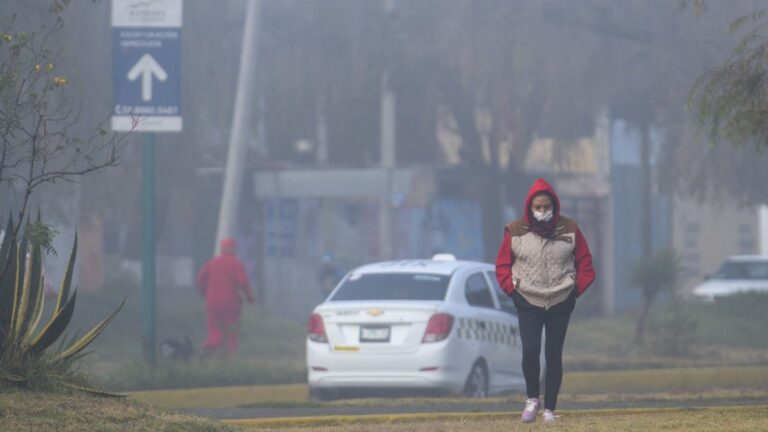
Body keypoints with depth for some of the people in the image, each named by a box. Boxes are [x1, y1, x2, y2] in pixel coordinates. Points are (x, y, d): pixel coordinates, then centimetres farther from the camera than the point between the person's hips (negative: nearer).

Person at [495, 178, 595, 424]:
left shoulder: (569, 230, -1)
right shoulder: (516, 232, -4)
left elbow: (585, 264, 7)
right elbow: (502, 265, 6)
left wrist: (577, 288, -1)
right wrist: (512, 288, -4)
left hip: (561, 303, 1)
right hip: (528, 303, -1)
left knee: (554, 356, 1)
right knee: (530, 351, -16)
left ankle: (550, 409, 9)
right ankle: (532, 399, 6)